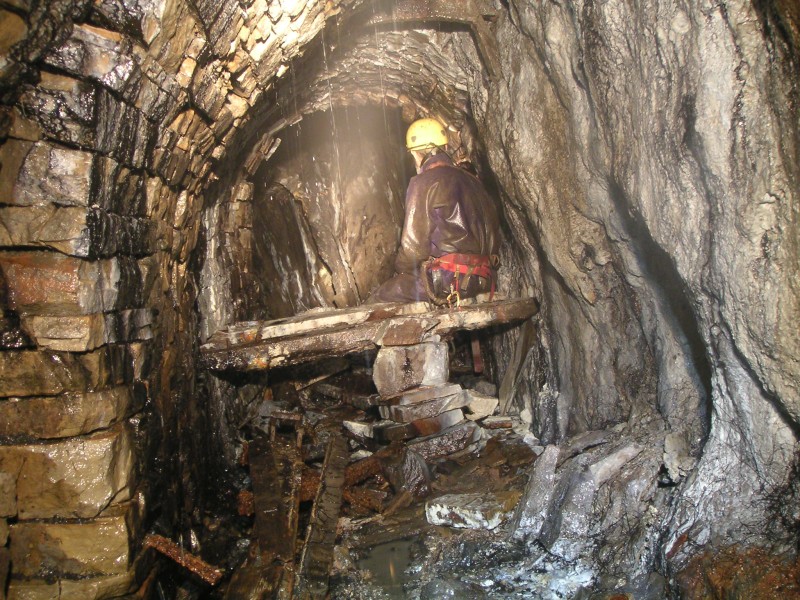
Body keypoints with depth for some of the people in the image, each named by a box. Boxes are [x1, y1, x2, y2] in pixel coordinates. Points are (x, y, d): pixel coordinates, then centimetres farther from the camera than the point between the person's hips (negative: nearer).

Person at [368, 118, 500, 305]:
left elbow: (414, 242, -8)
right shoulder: (472, 181, 16)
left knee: (376, 302, 2)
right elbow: (494, 232, 17)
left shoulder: (423, 183, -5)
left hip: (447, 279, -8)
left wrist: (401, 268, 11)